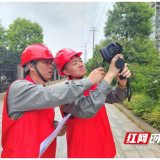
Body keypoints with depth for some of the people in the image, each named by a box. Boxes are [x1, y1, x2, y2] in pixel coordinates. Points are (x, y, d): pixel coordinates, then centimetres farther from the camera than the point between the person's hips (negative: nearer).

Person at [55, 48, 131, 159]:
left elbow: (116, 98, -7)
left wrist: (122, 81, -27)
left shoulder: (94, 85, 0)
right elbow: (87, 108, -36)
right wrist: (110, 73, -35)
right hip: (84, 153, -5)